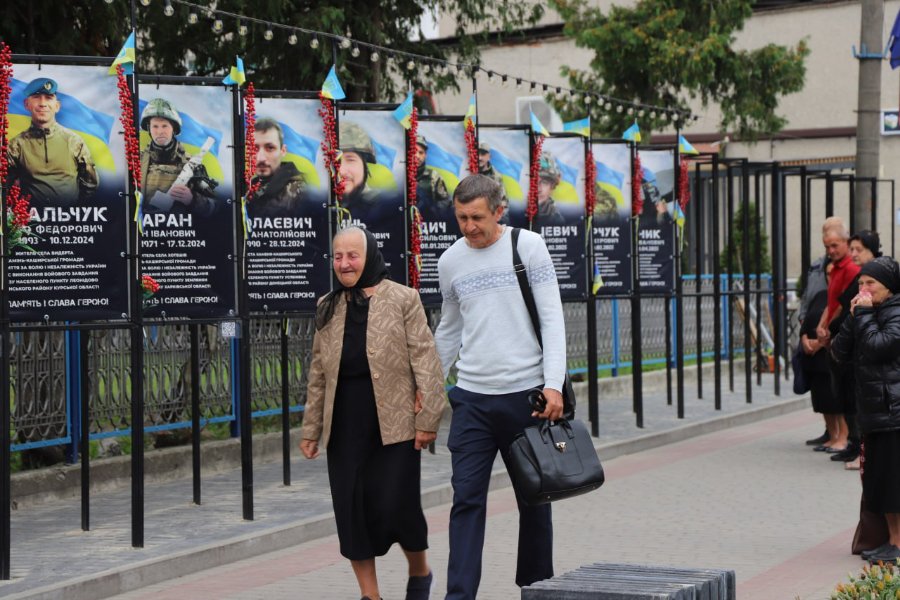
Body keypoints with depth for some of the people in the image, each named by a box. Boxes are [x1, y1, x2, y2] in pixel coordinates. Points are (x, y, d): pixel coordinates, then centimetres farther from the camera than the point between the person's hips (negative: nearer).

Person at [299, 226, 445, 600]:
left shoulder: (403, 299, 0)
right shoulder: (328, 308, 13)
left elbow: (425, 362, -4)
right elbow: (318, 374, 16)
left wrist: (427, 418, -10)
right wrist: (311, 428, 12)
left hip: (393, 423, -4)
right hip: (345, 426, 4)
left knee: (396, 505, -4)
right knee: (351, 510, 2)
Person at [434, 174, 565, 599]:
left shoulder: (528, 246, -3)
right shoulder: (450, 262, 8)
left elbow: (552, 319, -5)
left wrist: (553, 384, -15)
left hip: (525, 393, -2)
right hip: (471, 397, 2)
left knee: (534, 500, 9)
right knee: (467, 499, -5)